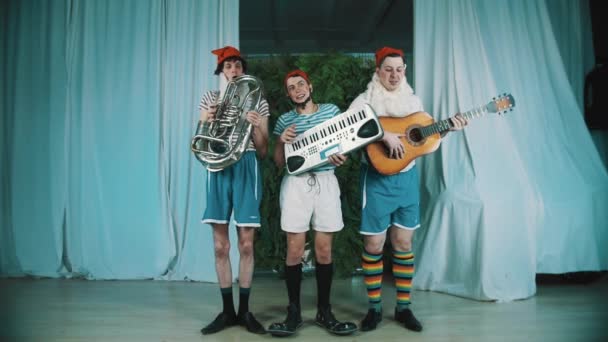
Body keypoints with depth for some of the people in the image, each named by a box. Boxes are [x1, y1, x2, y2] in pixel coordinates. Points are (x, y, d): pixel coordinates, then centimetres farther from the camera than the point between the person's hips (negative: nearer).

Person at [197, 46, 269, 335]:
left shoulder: (257, 102, 9)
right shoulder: (210, 98, 12)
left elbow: (263, 152, 6)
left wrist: (256, 127, -11)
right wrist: (207, 122, -9)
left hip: (246, 169, -1)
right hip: (218, 169, 1)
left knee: (246, 245, 0)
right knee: (221, 246, 2)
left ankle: (244, 310, 13)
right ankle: (227, 311, 14)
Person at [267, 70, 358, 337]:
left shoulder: (332, 110, 11)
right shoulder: (285, 120, 10)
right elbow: (279, 163, 9)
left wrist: (342, 157, -10)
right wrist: (282, 141, -9)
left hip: (326, 182, 1)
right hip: (296, 184, 0)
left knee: (324, 250, 3)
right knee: (294, 250, -3)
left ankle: (324, 311, 15)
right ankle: (294, 312, 9)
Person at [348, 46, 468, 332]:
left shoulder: (413, 100, 10)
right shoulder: (365, 100, -4)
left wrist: (448, 128, -1)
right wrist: (384, 134, -27)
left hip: (407, 177, 4)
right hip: (377, 178, -4)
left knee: (403, 243, 8)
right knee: (373, 245, 0)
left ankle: (403, 307, 19)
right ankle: (374, 307, 16)